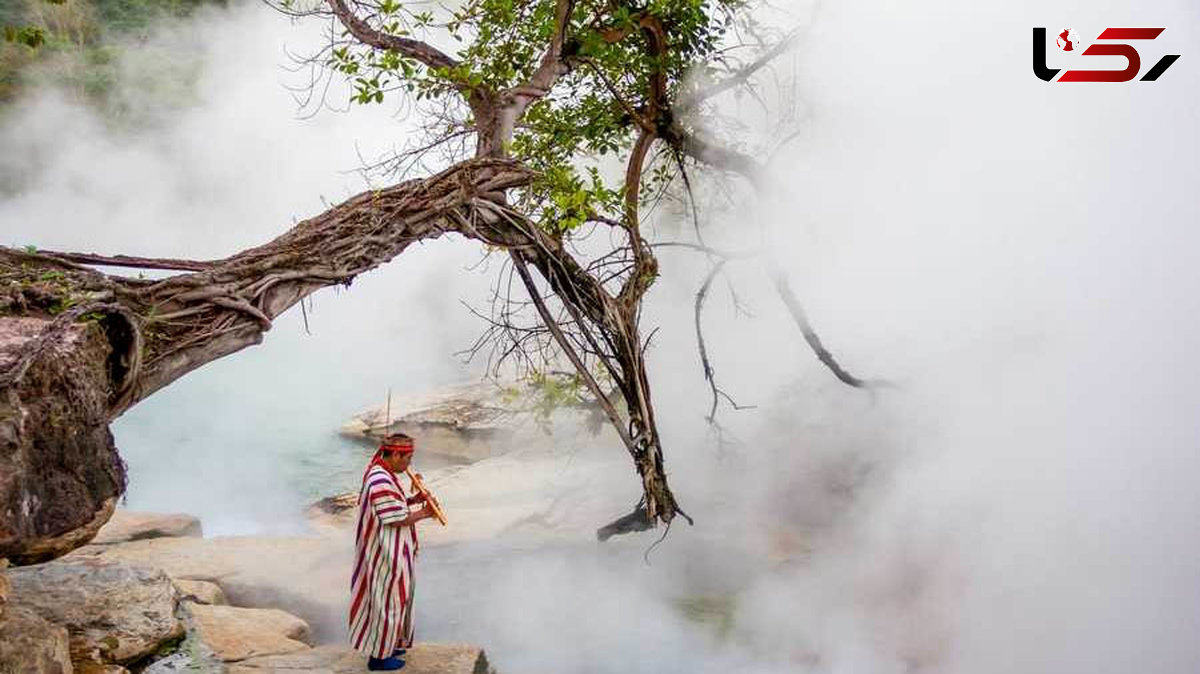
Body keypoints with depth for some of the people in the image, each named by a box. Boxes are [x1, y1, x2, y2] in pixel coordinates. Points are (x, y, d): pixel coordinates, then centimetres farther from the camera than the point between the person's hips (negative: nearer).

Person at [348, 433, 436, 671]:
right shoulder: (381, 482, -28)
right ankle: (378, 656, 17)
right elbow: (397, 520, -26)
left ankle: (387, 644, 37)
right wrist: (424, 513, -12)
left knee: (394, 598, 22)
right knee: (387, 600, 3)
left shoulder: (382, 473, 4)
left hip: (391, 552, 10)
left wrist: (413, 500, 2)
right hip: (386, 555, -10)